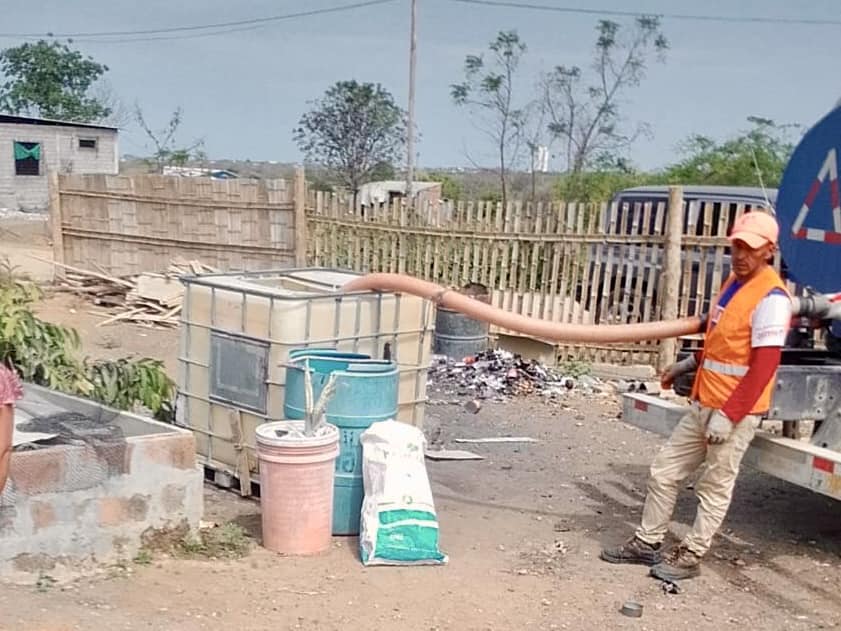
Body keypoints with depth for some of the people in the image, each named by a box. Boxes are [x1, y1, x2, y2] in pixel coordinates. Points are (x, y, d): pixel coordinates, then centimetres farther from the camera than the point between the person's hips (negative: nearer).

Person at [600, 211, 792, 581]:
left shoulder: (771, 297, -17)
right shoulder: (733, 282, 12)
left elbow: (764, 365, -21)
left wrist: (729, 414, -23)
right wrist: (688, 365, 22)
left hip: (736, 413, -9)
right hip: (703, 404, 9)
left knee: (715, 487, 5)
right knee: (664, 471, 12)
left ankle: (690, 556, 18)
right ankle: (647, 543, 25)